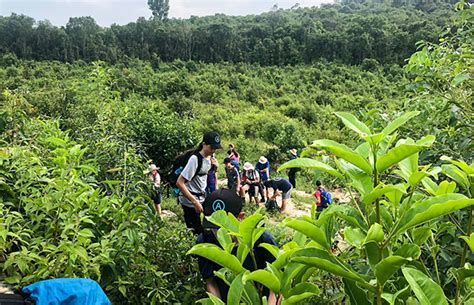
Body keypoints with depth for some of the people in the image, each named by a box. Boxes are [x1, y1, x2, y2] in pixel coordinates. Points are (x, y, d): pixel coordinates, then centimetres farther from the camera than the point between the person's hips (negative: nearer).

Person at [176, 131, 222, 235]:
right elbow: (179, 183, -24)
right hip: (190, 202, -8)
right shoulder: (195, 159, -21)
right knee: (196, 231, -2)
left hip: (201, 198, 8)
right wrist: (195, 202, -25)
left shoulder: (209, 158, 4)